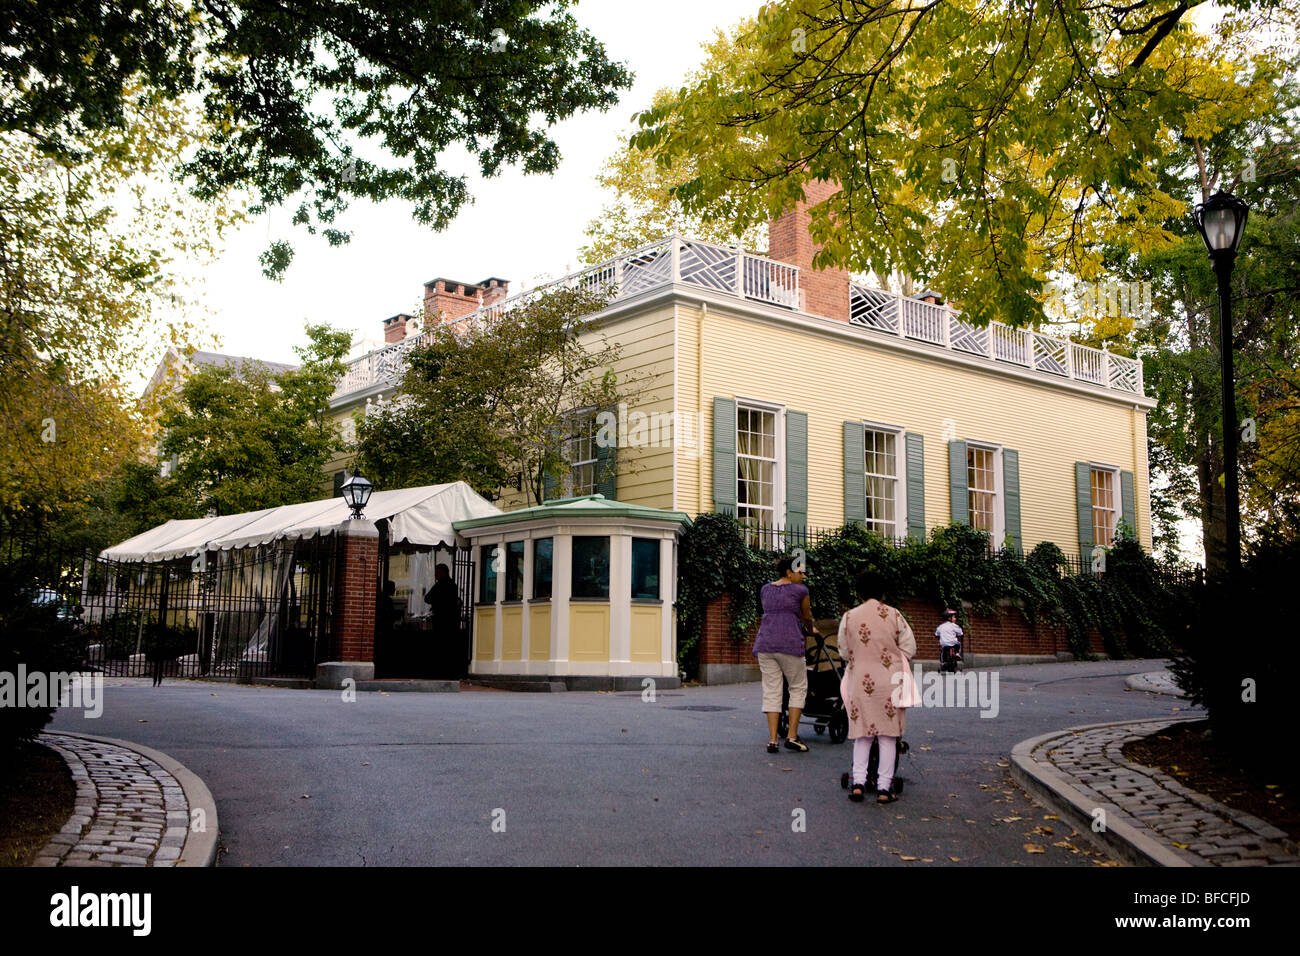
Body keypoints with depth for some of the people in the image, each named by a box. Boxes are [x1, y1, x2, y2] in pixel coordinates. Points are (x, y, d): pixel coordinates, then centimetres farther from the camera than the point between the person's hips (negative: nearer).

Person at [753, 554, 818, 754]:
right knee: (798, 688, 9)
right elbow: (806, 616, 15)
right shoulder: (800, 590, 2)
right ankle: (792, 736, 4)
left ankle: (772, 740, 2)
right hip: (790, 644, -5)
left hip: (765, 643, 5)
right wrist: (812, 629, 37)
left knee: (771, 691, 6)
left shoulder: (765, 590, 16)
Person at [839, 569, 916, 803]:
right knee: (888, 735, 5)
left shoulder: (848, 617, -1)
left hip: (860, 682, 1)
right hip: (889, 681, -1)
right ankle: (884, 788, 6)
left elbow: (844, 652, 7)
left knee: (862, 734, 10)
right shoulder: (894, 615, -2)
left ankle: (858, 783, 2)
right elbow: (909, 648, 3)